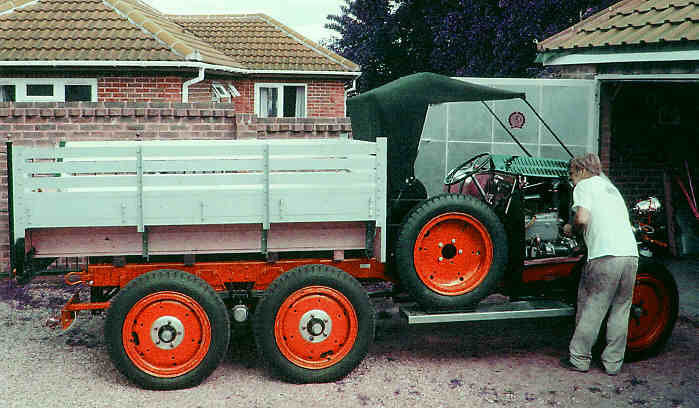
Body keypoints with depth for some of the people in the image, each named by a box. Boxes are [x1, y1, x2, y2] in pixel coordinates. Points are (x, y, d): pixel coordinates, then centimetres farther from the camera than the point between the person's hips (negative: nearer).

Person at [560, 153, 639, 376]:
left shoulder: (584, 186, 4)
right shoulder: (610, 186, 27)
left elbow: (583, 218, -11)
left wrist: (571, 229, 9)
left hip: (605, 256, -6)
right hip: (631, 253, 7)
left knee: (591, 310, 5)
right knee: (620, 311, 13)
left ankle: (579, 359, 13)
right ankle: (613, 363, 19)